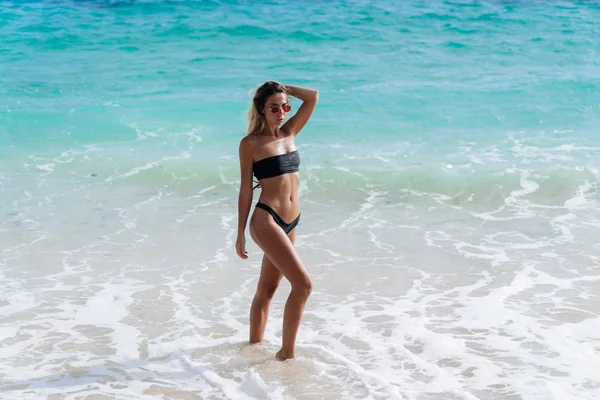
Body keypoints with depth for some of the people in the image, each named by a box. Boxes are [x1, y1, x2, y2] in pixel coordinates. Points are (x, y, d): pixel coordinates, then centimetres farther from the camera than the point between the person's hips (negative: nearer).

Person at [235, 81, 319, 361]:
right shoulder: (251, 143, -5)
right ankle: (287, 352, -7)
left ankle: (254, 344, 27)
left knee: (267, 289, 15)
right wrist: (240, 233, -3)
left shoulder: (289, 133, 11)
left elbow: (313, 97, 7)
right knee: (303, 284, -15)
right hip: (266, 219, -7)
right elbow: (246, 188, -4)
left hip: (290, 222, 7)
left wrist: (283, 89, 6)